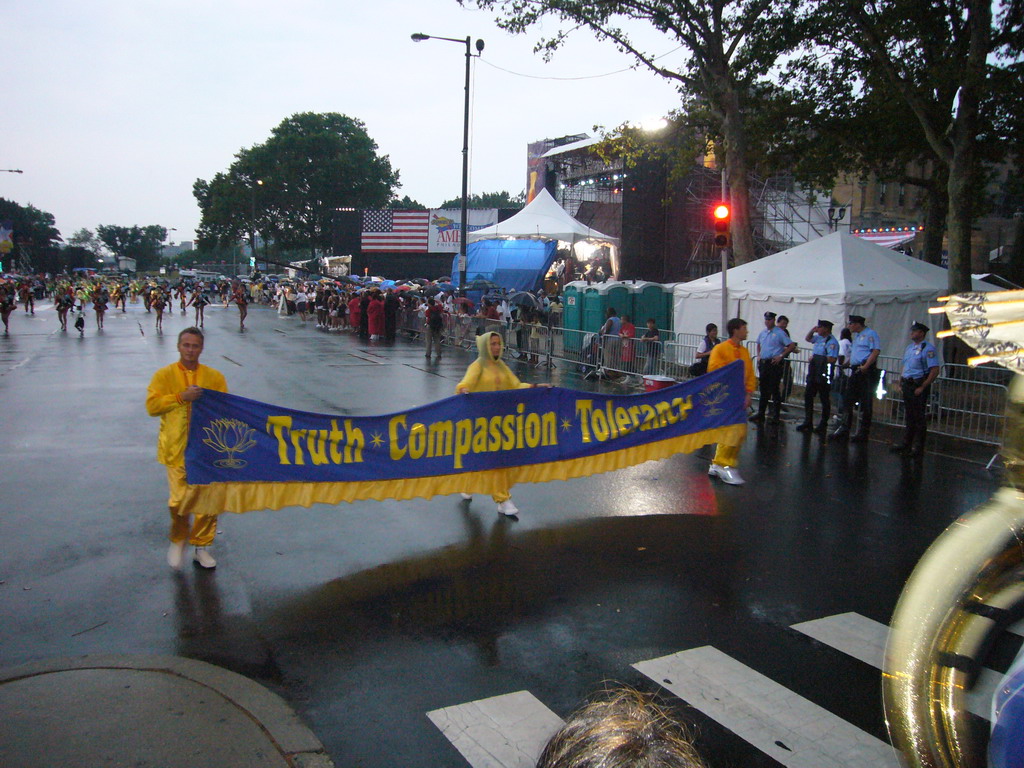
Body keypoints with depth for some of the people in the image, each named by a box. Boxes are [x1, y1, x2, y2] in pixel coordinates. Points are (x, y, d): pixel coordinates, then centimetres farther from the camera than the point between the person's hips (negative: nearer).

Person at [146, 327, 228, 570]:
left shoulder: (214, 376, 8)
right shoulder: (164, 375, 5)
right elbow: (152, 405, -5)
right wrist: (182, 397, -14)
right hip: (178, 448, -2)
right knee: (181, 499, -6)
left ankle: (201, 546, 19)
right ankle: (177, 540, 21)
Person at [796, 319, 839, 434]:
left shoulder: (832, 342, -15)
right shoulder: (819, 338, 13)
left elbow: (832, 359, -26)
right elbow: (807, 338, 33)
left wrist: (815, 358, -16)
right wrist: (812, 330, 13)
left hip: (824, 374, -9)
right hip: (813, 372, 9)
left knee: (825, 399, 3)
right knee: (808, 396, 11)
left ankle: (823, 425, 12)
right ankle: (807, 422, 19)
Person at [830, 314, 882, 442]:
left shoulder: (870, 334, -7)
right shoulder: (857, 336, 22)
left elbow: (876, 351, -18)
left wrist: (865, 366, -23)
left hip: (867, 371, -9)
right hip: (856, 371, 9)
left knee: (866, 403, -3)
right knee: (849, 400, 8)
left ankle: (862, 433, 2)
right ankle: (844, 428, 12)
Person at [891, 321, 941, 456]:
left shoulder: (928, 348, -12)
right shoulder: (909, 347, 14)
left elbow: (935, 370, -17)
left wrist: (922, 387, -18)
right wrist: (900, 383, 13)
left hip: (918, 386, -8)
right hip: (907, 384, 8)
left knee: (919, 418, -1)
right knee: (909, 416, 15)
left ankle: (918, 447, 6)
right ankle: (906, 444, 23)